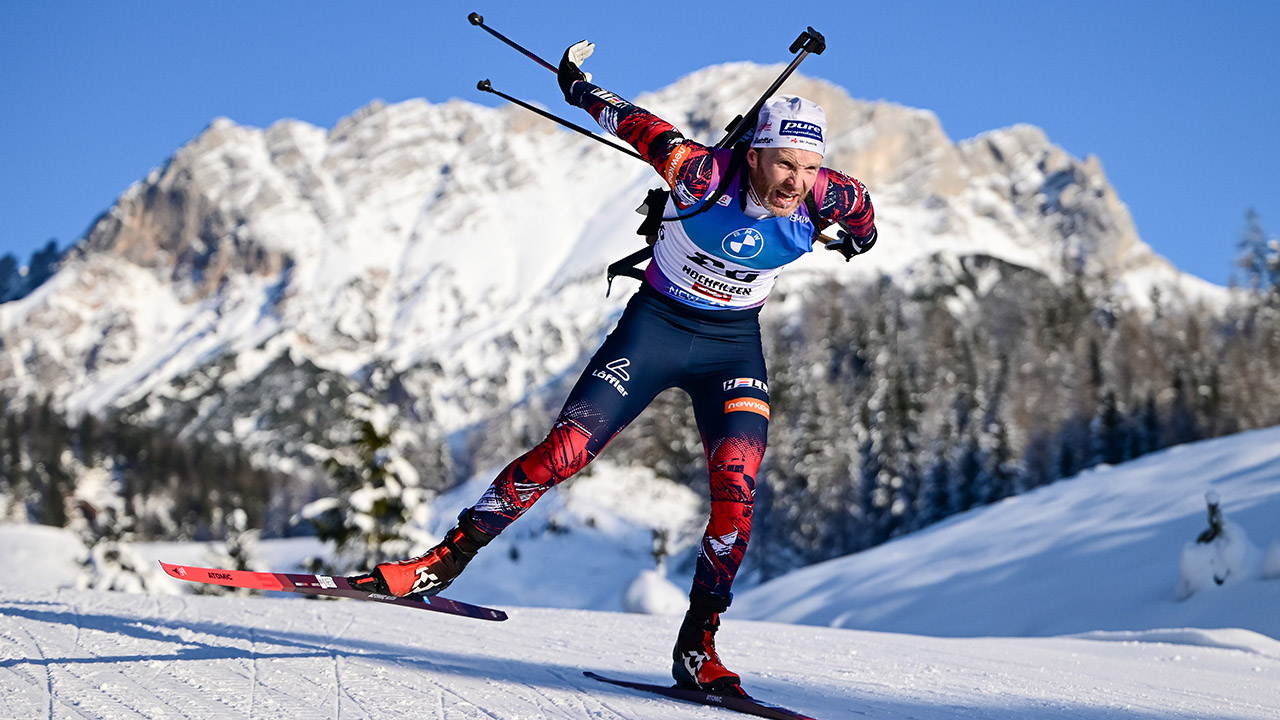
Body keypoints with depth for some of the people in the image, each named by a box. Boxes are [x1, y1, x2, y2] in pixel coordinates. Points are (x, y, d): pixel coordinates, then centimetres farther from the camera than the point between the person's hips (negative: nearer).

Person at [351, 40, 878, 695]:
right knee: (564, 452, -9)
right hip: (656, 322, -2)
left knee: (737, 486, -17)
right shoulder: (704, 173, -26)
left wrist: (853, 236, 27)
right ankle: (445, 560, 4)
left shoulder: (822, 196, -18)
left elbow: (860, 207, 7)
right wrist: (581, 89, 7)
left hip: (733, 344, 2)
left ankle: (697, 647, -8)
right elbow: (637, 125, -9)